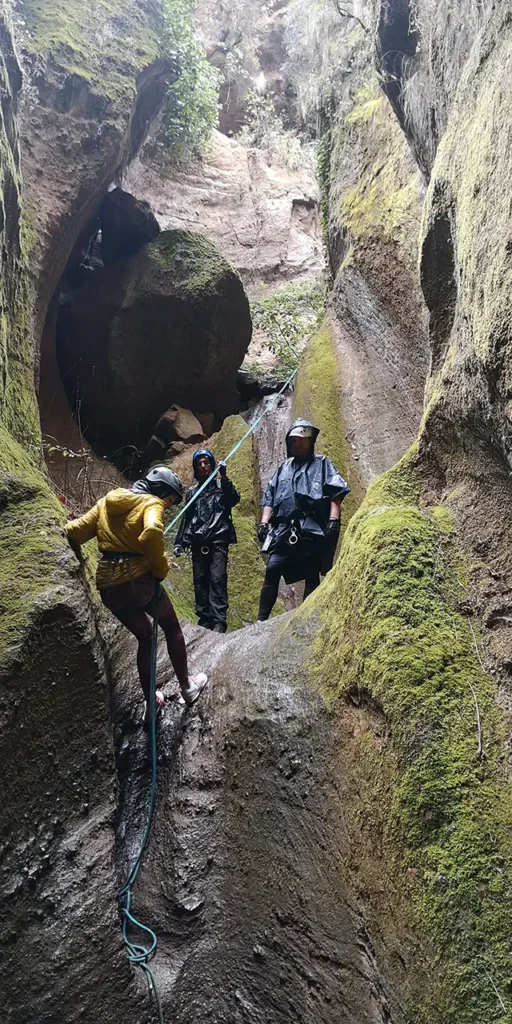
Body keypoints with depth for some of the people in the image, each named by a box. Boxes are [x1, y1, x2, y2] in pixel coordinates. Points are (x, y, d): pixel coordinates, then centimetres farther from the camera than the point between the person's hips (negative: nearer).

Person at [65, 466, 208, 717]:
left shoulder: (108, 501, 14)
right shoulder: (152, 503, -5)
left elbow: (74, 532, 8)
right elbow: (151, 533, -28)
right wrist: (160, 568, -14)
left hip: (107, 585, 6)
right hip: (138, 579, -6)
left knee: (144, 638, 23)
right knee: (171, 626, 20)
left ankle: (151, 701, 28)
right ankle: (187, 686, 27)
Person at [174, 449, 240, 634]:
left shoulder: (221, 485, 11)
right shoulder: (192, 492, 20)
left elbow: (234, 499, -10)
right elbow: (186, 519, 22)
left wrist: (224, 477, -21)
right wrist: (179, 542, 15)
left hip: (218, 540, -4)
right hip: (198, 542, 4)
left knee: (217, 579, -13)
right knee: (200, 581, 2)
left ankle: (219, 621, -16)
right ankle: (204, 619, 7)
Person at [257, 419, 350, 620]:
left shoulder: (322, 464, 13)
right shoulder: (283, 469, 27)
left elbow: (336, 493, 1)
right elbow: (269, 499, 22)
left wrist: (333, 520, -11)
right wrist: (264, 523, 9)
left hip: (312, 530, -3)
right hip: (284, 530, 3)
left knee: (312, 576, -2)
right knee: (272, 571, -10)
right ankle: (261, 619, -8)